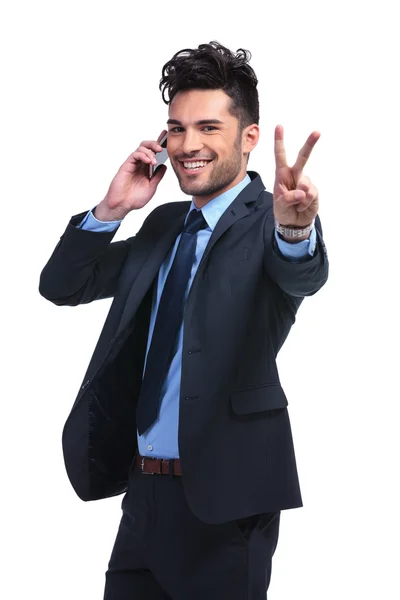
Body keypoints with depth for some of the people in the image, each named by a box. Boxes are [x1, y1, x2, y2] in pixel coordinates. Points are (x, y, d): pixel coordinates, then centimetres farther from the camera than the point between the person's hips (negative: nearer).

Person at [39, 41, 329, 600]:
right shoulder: (163, 224, 12)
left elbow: (303, 275, -31)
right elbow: (61, 286, 11)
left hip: (223, 500, -6)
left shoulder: (266, 221, -8)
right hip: (144, 490, 6)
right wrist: (112, 208, -5)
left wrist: (295, 226, -54)